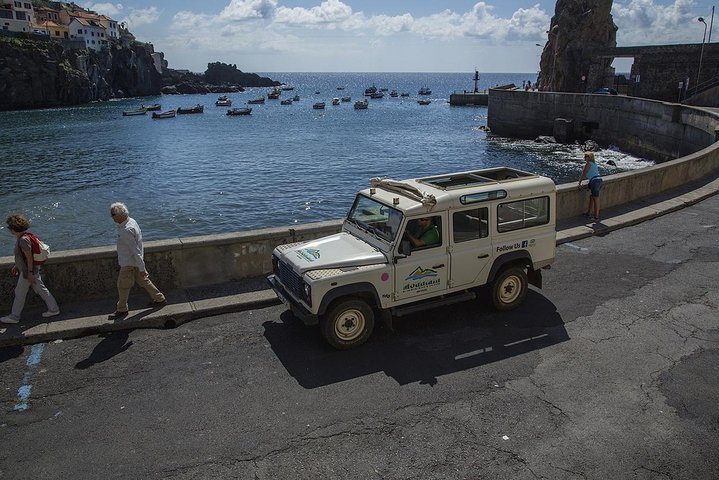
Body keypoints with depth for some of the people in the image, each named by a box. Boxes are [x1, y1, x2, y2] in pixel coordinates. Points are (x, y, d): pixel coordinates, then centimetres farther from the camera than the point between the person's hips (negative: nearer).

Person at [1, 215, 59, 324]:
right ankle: (53, 309, 21)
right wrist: (16, 266, 22)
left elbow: (29, 257, -24)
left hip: (28, 271, -9)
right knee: (41, 289, 15)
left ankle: (14, 317, 19)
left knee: (19, 293, 5)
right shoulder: (22, 237, 5)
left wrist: (30, 273, -20)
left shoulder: (23, 240, -25)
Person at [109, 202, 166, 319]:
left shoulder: (127, 230, -30)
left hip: (129, 263, -9)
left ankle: (122, 310, 23)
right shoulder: (131, 221, 1)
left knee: (122, 286, 7)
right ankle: (160, 299, 29)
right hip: (131, 261, 9)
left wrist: (142, 268, -22)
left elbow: (135, 250, -27)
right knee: (143, 281, 19)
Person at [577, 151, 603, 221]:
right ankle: (589, 213, 25)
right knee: (591, 197, 18)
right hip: (600, 180, 8)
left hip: (595, 181, -8)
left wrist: (579, 183, 2)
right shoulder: (594, 163, 22)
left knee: (596, 199, -4)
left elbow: (583, 174, -2)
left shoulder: (588, 163, -2)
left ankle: (596, 216, 0)